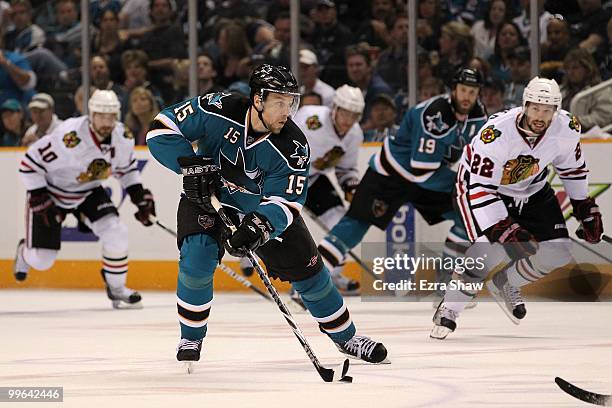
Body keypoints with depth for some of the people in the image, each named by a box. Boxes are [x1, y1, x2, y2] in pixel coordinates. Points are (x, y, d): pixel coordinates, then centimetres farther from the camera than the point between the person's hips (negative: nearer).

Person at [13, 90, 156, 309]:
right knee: (41, 259, -1)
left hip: (88, 192, 5)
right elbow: (31, 162, -27)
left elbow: (126, 167, 7)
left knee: (116, 232, -17)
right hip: (50, 191, -4)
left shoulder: (123, 138, -15)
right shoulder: (69, 138, -35)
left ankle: (116, 288, 4)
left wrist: (140, 196, -2)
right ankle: (25, 251, 38)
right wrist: (40, 200, -27)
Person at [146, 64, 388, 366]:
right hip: (207, 197, -1)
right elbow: (162, 129, -23)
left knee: (306, 267, 1)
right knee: (198, 255, -25)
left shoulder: (292, 146, -27)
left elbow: (284, 202, -28)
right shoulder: (219, 111, -30)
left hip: (264, 208, 1)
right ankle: (191, 338, -4)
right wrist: (192, 166, -33)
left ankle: (345, 336, 22)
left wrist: (260, 226, -47)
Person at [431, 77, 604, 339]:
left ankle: (505, 284, 21)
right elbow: (479, 189, -32)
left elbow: (572, 167, 3)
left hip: (532, 190, 6)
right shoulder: (496, 134, -36)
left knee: (557, 253, -5)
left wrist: (586, 209, 6)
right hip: (478, 183, -6)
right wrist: (504, 229, -38)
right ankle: (448, 311, -13)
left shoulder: (567, 128, -20)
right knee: (490, 249, -29)